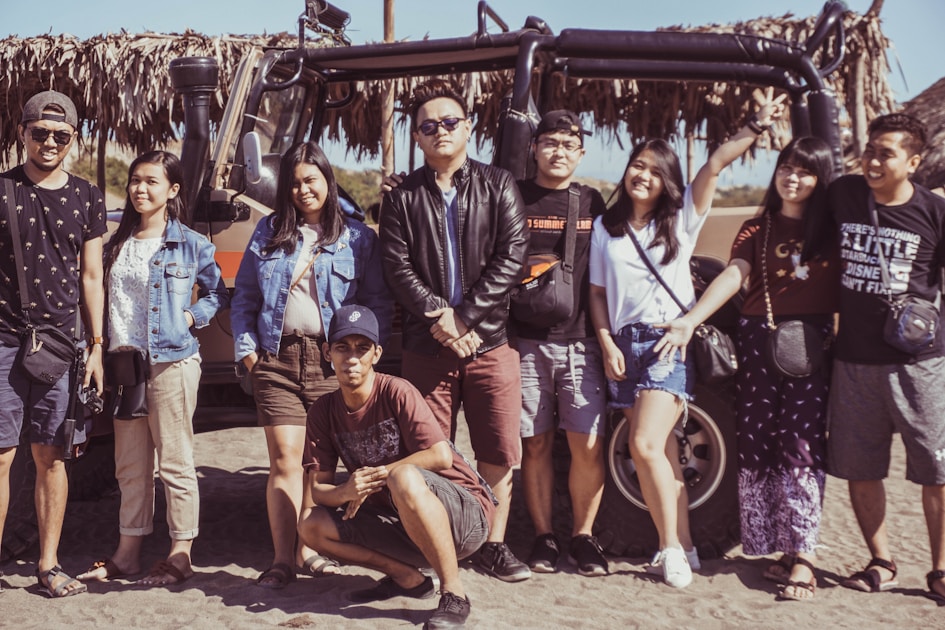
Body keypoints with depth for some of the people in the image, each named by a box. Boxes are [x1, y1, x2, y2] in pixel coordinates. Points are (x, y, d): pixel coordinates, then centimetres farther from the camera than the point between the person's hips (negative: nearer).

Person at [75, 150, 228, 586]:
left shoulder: (191, 244, -1)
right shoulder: (116, 245, 12)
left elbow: (219, 294, 8)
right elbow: (102, 299, 17)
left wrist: (193, 315, -8)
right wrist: (101, 354, 7)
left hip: (171, 362, -5)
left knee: (174, 462, -1)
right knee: (130, 465, 11)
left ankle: (180, 555, 6)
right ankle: (128, 553, 20)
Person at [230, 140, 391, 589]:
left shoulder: (358, 237, 7)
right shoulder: (268, 232, 13)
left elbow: (380, 303, 5)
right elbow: (243, 298, 14)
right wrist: (247, 350, 3)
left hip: (333, 362, -1)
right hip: (277, 359, 1)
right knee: (284, 459, -4)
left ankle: (310, 550, 17)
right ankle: (283, 559, 0)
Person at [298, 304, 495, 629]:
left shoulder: (397, 392, -14)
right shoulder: (324, 411, 2)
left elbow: (441, 456, -23)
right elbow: (318, 489, 0)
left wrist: (375, 476, -17)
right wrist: (346, 492, -24)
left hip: (465, 516, -6)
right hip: (401, 523, 6)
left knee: (404, 477, -37)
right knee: (311, 525, -8)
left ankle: (454, 595, -24)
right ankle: (408, 578, 3)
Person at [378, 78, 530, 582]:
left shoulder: (498, 186, 6)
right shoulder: (403, 198, 8)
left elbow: (511, 257, -4)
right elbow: (397, 268, 0)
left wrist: (466, 317, -12)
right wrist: (438, 315, -15)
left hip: (491, 341, 0)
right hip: (426, 346, 0)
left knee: (498, 453, 2)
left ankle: (494, 545, 16)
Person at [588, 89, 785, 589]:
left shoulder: (680, 219, 6)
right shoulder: (605, 227, 13)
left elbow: (714, 165, -5)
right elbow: (597, 292, 12)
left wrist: (756, 126, -14)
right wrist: (606, 344, 1)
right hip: (624, 346, 3)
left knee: (645, 445, -17)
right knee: (660, 450, 3)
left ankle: (672, 547, -3)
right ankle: (680, 546, 13)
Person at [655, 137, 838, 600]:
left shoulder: (834, 229, 9)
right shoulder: (756, 229, 13)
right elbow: (733, 276, -4)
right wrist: (691, 320, -18)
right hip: (758, 340, 2)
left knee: (802, 444, -10)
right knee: (757, 444, 0)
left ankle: (802, 556, -8)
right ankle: (776, 549, 9)